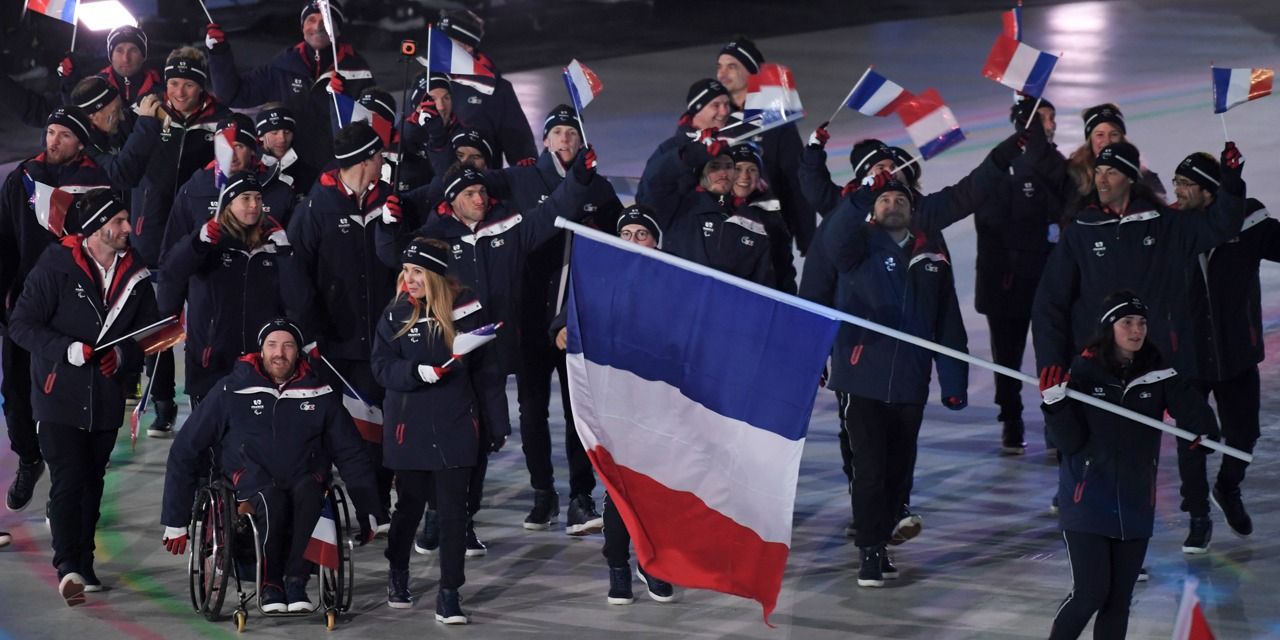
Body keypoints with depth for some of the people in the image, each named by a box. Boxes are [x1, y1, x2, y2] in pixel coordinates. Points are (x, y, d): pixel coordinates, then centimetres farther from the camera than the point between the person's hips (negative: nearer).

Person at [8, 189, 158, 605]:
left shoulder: (135, 275, 5)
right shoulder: (55, 268, -9)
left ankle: (83, 565, 24)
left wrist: (122, 356, -9)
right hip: (60, 396, -5)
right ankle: (67, 566, -19)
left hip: (106, 400, 5)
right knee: (68, 481, -14)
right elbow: (21, 325, -9)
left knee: (92, 484, 13)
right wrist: (67, 349, -22)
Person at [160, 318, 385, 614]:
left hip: (303, 480, 1)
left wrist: (368, 511, 11)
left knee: (308, 490, -35)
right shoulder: (232, 390, 2)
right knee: (273, 500, -36)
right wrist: (175, 519, 4)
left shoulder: (320, 394, 8)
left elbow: (352, 454, 19)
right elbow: (185, 450, 6)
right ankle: (270, 584, -17)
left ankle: (296, 581, -26)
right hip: (252, 480, -1)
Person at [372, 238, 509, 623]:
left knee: (454, 509, -2)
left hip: (456, 427, -1)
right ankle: (398, 573, 36)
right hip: (409, 428, 1)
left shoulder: (468, 310, -5)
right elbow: (382, 367, -5)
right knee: (409, 505, 13)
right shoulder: (395, 315, -1)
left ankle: (449, 593, 4)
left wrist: (498, 425, 0)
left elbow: (486, 371, -1)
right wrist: (419, 372, -23)